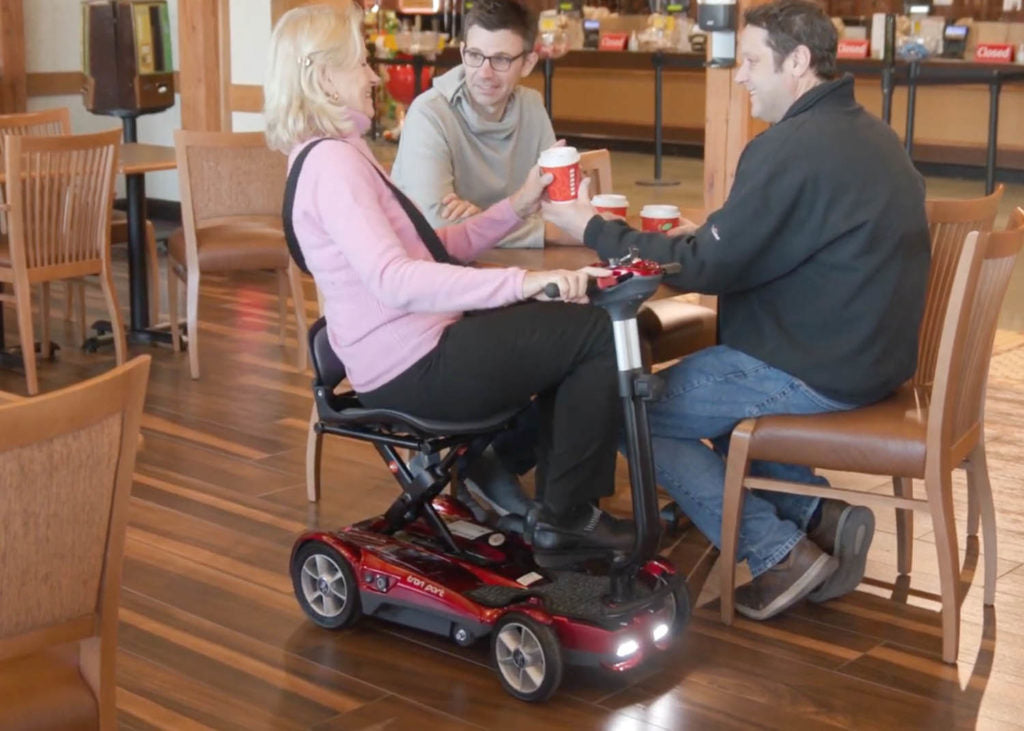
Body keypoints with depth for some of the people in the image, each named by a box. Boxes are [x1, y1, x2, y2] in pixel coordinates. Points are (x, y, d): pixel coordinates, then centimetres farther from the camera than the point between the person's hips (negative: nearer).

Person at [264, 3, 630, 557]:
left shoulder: (336, 154, 15)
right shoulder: (330, 161, -19)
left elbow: (434, 252, 14)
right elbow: (393, 279, -33)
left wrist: (519, 205, 5)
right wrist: (522, 281, -37)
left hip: (411, 350, 11)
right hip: (414, 366, -11)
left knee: (569, 324, 21)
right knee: (600, 333, -7)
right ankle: (569, 517, 2)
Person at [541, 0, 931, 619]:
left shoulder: (793, 148, -21)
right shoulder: (865, 132, 10)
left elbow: (709, 269, -19)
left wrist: (593, 228, -11)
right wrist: (712, 233, 8)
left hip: (815, 373, -10)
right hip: (867, 353, 10)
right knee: (696, 386, 25)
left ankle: (780, 554, 2)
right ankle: (817, 515, 13)